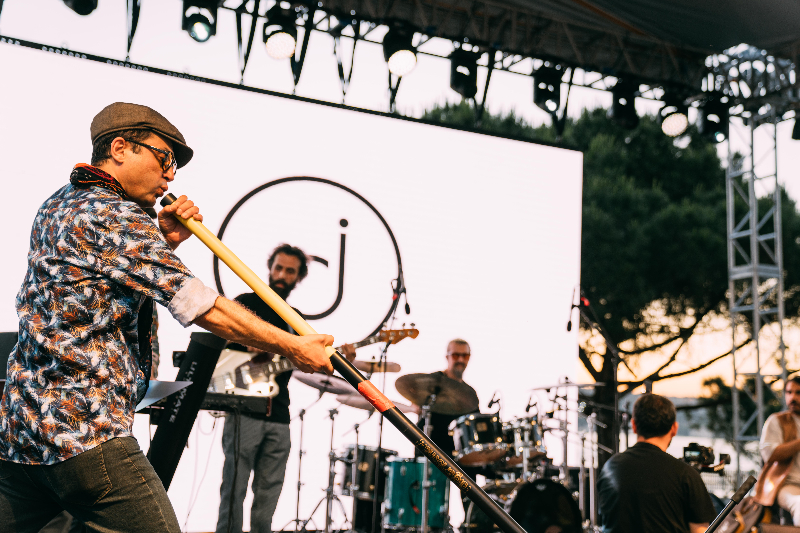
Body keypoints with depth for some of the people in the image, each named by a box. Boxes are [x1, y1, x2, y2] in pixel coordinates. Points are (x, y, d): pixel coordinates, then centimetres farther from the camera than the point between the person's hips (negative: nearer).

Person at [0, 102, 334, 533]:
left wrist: (164, 244, 11)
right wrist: (294, 347, -8)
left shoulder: (58, 205, 17)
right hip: (84, 433, -10)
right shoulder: (114, 216, -12)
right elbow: (203, 308, -16)